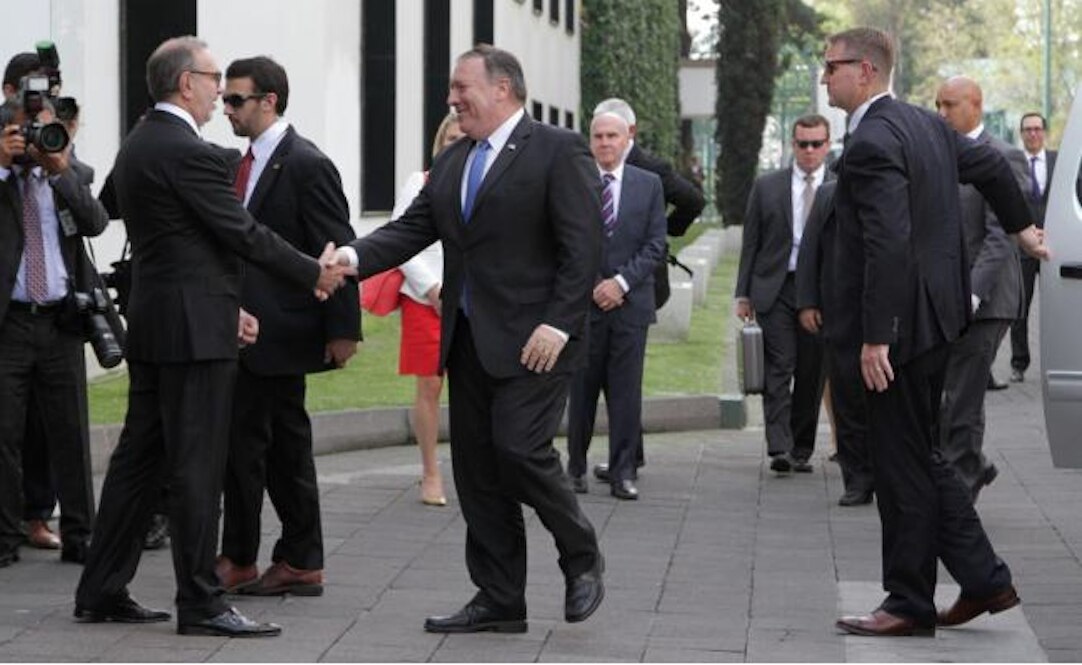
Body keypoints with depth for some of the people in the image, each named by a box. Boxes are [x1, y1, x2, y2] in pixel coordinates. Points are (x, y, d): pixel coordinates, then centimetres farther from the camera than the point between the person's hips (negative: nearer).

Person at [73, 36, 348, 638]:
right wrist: (314, 273, -4)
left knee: (139, 457, 13)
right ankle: (201, 604, -2)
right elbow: (244, 233, -15)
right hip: (194, 331, -10)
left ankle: (102, 592, 16)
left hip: (152, 322, 10)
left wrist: (225, 303, 20)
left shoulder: (137, 147, 13)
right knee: (197, 468, -5)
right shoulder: (190, 153, -17)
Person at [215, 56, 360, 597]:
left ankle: (238, 560, 4)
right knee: (286, 444, 11)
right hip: (250, 327, 9)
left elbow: (337, 251, -14)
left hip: (277, 329, -9)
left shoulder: (306, 165, -13)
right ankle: (300, 563, 17)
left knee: (244, 442, -5)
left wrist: (343, 329, -16)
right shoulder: (248, 163, 13)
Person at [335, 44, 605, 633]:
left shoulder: (558, 150, -7)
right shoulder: (451, 163, 16)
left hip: (532, 340, -7)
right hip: (467, 338, 8)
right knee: (476, 468, 6)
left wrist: (559, 324, -19)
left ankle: (582, 561, 7)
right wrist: (354, 256, -9)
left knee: (520, 449, -16)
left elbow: (585, 245, -12)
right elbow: (412, 229, 9)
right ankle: (499, 601, 14)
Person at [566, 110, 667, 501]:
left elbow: (655, 246, 3)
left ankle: (621, 474, 4)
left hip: (630, 302, 1)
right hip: (584, 302, -1)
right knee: (581, 391, 4)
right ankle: (576, 468, 16)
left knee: (626, 393, 0)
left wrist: (621, 281, -9)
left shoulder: (648, 185, 8)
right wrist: (594, 286, -7)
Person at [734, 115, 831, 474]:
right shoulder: (767, 187, 8)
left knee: (812, 374, 4)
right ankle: (779, 448, -16)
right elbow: (751, 243, 8)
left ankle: (801, 451, 14)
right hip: (775, 288, -1)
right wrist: (744, 293, 2)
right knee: (778, 368, -10)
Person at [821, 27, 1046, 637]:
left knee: (904, 466, -1)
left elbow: (888, 245, -25)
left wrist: (876, 337, -25)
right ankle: (984, 578, 18)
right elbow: (991, 164, 26)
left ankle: (909, 604, 7)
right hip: (935, 314, 10)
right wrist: (1022, 225, 43)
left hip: (902, 324, -10)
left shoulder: (871, 145, -19)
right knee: (920, 457, 16)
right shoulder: (925, 125, 11)